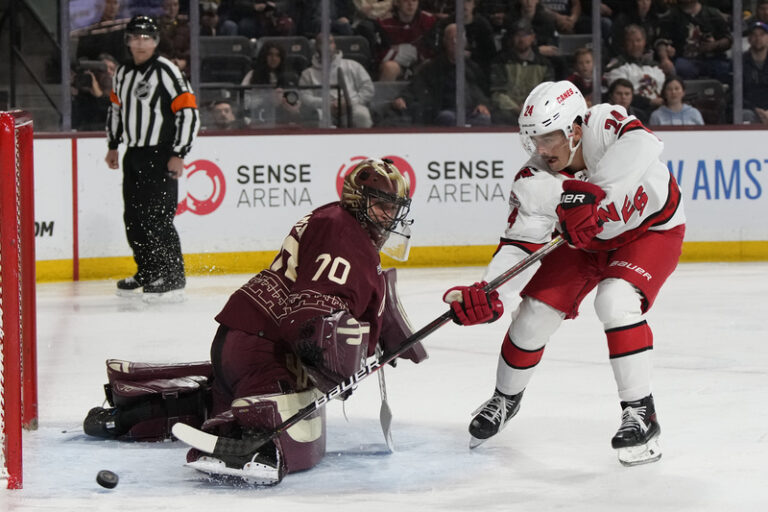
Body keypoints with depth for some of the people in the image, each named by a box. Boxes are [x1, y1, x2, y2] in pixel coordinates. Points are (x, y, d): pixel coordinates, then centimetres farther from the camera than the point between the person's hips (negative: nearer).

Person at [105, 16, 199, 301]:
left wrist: (178, 154, -17)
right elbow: (116, 109, 26)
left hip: (160, 157, -8)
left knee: (157, 218, -12)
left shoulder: (167, 72, -12)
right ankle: (148, 273, 25)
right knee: (133, 218, 10)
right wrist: (112, 146, 24)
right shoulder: (123, 73, 11)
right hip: (134, 156, 8)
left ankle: (173, 280, -6)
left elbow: (189, 113, -15)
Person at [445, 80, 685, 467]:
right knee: (536, 309, -2)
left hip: (652, 229, -5)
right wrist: (483, 291, -40)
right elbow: (518, 244, -24)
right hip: (586, 242, 5)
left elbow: (639, 145, -55)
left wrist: (591, 194, -63)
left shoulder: (603, 124, -33)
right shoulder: (533, 184, -22)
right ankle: (505, 398, 26)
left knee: (615, 300, -29)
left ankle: (640, 413, -19)